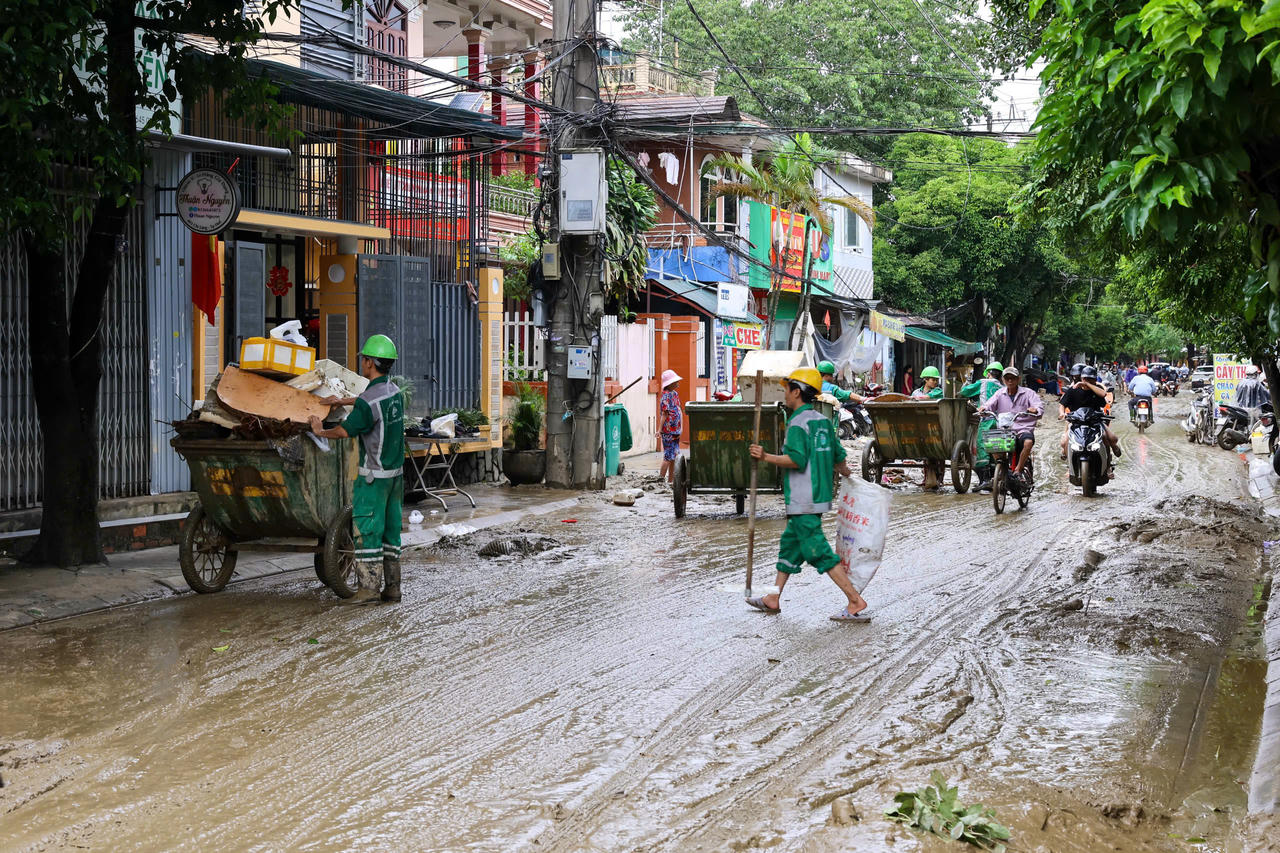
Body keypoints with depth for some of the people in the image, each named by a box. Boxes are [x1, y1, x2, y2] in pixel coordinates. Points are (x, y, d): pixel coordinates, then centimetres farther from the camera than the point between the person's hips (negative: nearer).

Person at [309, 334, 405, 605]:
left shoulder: (368, 402, -21)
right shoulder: (395, 391, 7)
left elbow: (344, 431, -15)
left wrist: (320, 432, 3)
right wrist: (343, 401, 33)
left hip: (374, 475, -8)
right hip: (396, 471, 8)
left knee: (367, 529, -5)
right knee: (389, 529, 11)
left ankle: (368, 587, -5)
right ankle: (392, 587, 14)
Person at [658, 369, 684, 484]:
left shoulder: (675, 394, 14)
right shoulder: (665, 396, -12)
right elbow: (664, 414, -16)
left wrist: (681, 427, 8)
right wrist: (660, 429, -16)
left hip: (676, 430, 9)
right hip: (668, 431, -9)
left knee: (674, 456, 10)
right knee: (668, 456, -9)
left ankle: (671, 481, 16)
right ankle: (661, 479, -4)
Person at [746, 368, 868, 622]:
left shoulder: (798, 423, -14)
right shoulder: (823, 421, 12)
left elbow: (797, 460, -24)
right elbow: (838, 456, 18)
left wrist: (766, 457, -20)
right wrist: (847, 475, 36)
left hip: (803, 501, -10)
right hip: (819, 495, 10)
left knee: (818, 552, -8)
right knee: (789, 544, 17)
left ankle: (856, 602, -10)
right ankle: (773, 599, 24)